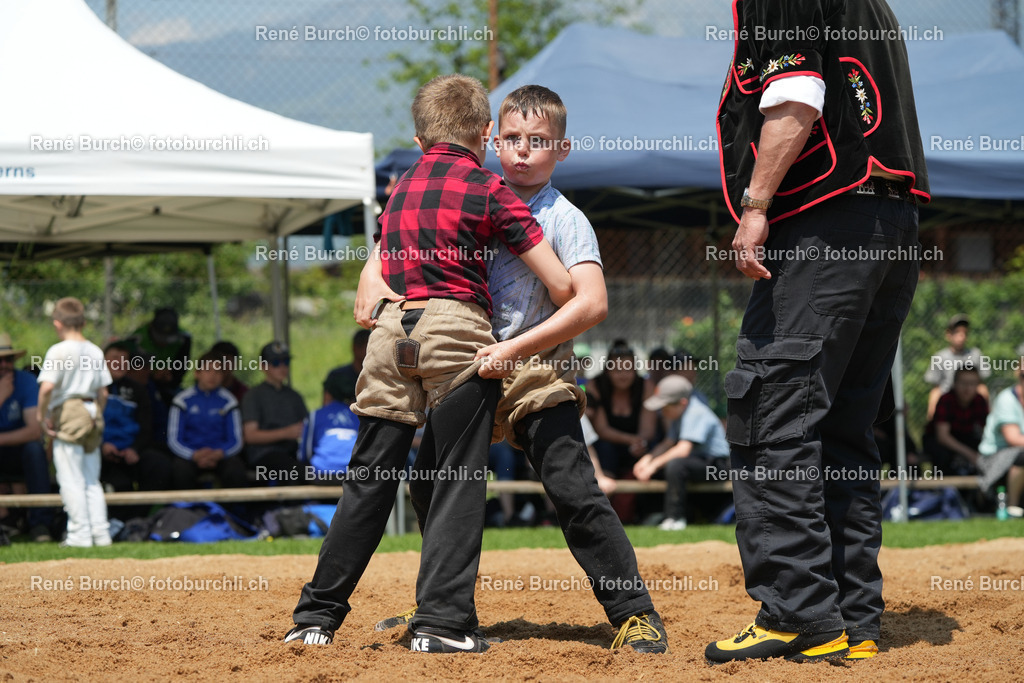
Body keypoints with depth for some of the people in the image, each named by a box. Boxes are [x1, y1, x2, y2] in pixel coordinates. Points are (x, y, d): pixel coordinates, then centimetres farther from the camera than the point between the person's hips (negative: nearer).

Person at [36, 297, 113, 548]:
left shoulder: (59, 351, -10)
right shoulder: (95, 351, 9)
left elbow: (47, 386, -21)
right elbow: (103, 391, 10)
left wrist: (41, 415, -10)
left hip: (68, 412, -6)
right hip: (92, 414, 6)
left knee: (70, 479, -2)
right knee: (91, 479, 13)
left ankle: (80, 534, -4)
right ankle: (100, 532, 10)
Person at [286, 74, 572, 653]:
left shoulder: (400, 189, 19)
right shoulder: (490, 191, 3)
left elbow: (371, 276, 29)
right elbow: (562, 286, 1)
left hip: (391, 329, 5)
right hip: (458, 332, -5)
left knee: (371, 477, 10)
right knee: (460, 480, 1)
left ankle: (317, 616, 11)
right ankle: (443, 621, -5)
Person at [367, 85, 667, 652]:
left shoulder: (564, 218, -7)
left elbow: (592, 304, -20)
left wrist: (513, 349, -25)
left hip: (535, 372, -6)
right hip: (467, 369, 6)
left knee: (573, 489, -18)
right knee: (430, 484, 11)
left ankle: (634, 613, -14)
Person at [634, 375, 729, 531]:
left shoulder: (696, 413, -21)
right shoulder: (679, 414, 9)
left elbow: (683, 449, -29)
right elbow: (668, 443, 14)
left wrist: (654, 465, -27)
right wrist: (648, 458, -3)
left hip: (716, 464, -10)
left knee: (675, 464, -36)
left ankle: (675, 517, -26)